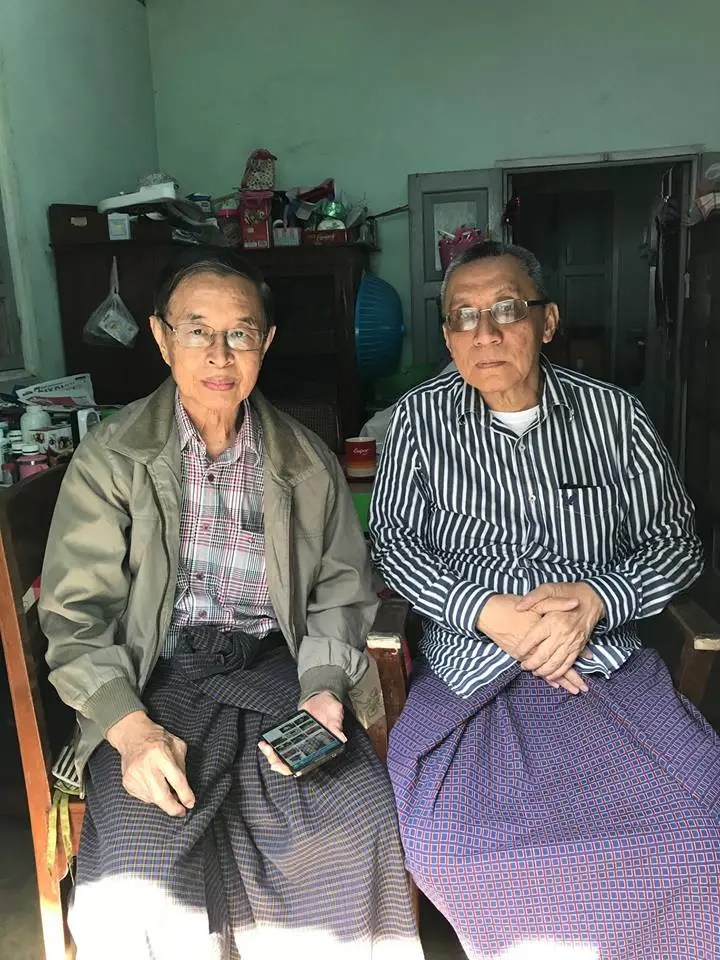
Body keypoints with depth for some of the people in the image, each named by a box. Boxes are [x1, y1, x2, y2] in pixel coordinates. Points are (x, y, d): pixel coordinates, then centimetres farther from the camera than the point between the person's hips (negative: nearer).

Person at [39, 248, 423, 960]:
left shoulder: (307, 462, 8)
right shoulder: (111, 458, 1)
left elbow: (341, 589, 9)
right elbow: (76, 614, -3)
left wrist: (322, 690, -9)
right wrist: (133, 731, -17)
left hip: (278, 666, 2)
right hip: (157, 676, -1)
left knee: (357, 824, -22)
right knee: (139, 883, -24)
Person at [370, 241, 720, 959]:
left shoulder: (614, 414, 6)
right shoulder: (420, 418, 6)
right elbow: (392, 540, 3)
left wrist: (596, 597, -12)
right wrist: (485, 609, -12)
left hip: (604, 655, 1)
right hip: (470, 663, 0)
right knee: (456, 846, -23)